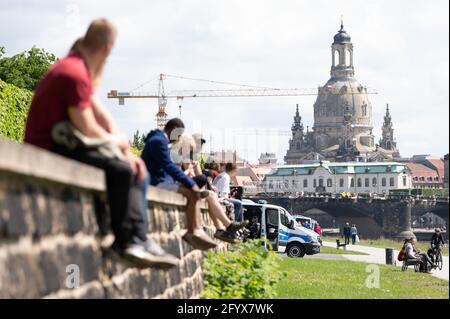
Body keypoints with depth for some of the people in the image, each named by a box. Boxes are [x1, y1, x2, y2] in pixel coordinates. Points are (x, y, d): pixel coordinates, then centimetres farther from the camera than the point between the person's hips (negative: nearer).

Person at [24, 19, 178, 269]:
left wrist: (127, 153, 2)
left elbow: (103, 117, 14)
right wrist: (118, 141, -1)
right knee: (120, 171, -23)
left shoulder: (81, 70, 15)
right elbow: (89, 131, -21)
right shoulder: (75, 74, -19)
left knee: (136, 172, 5)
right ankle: (123, 241, -8)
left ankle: (138, 240, -8)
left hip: (61, 147, 11)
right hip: (50, 151, -11)